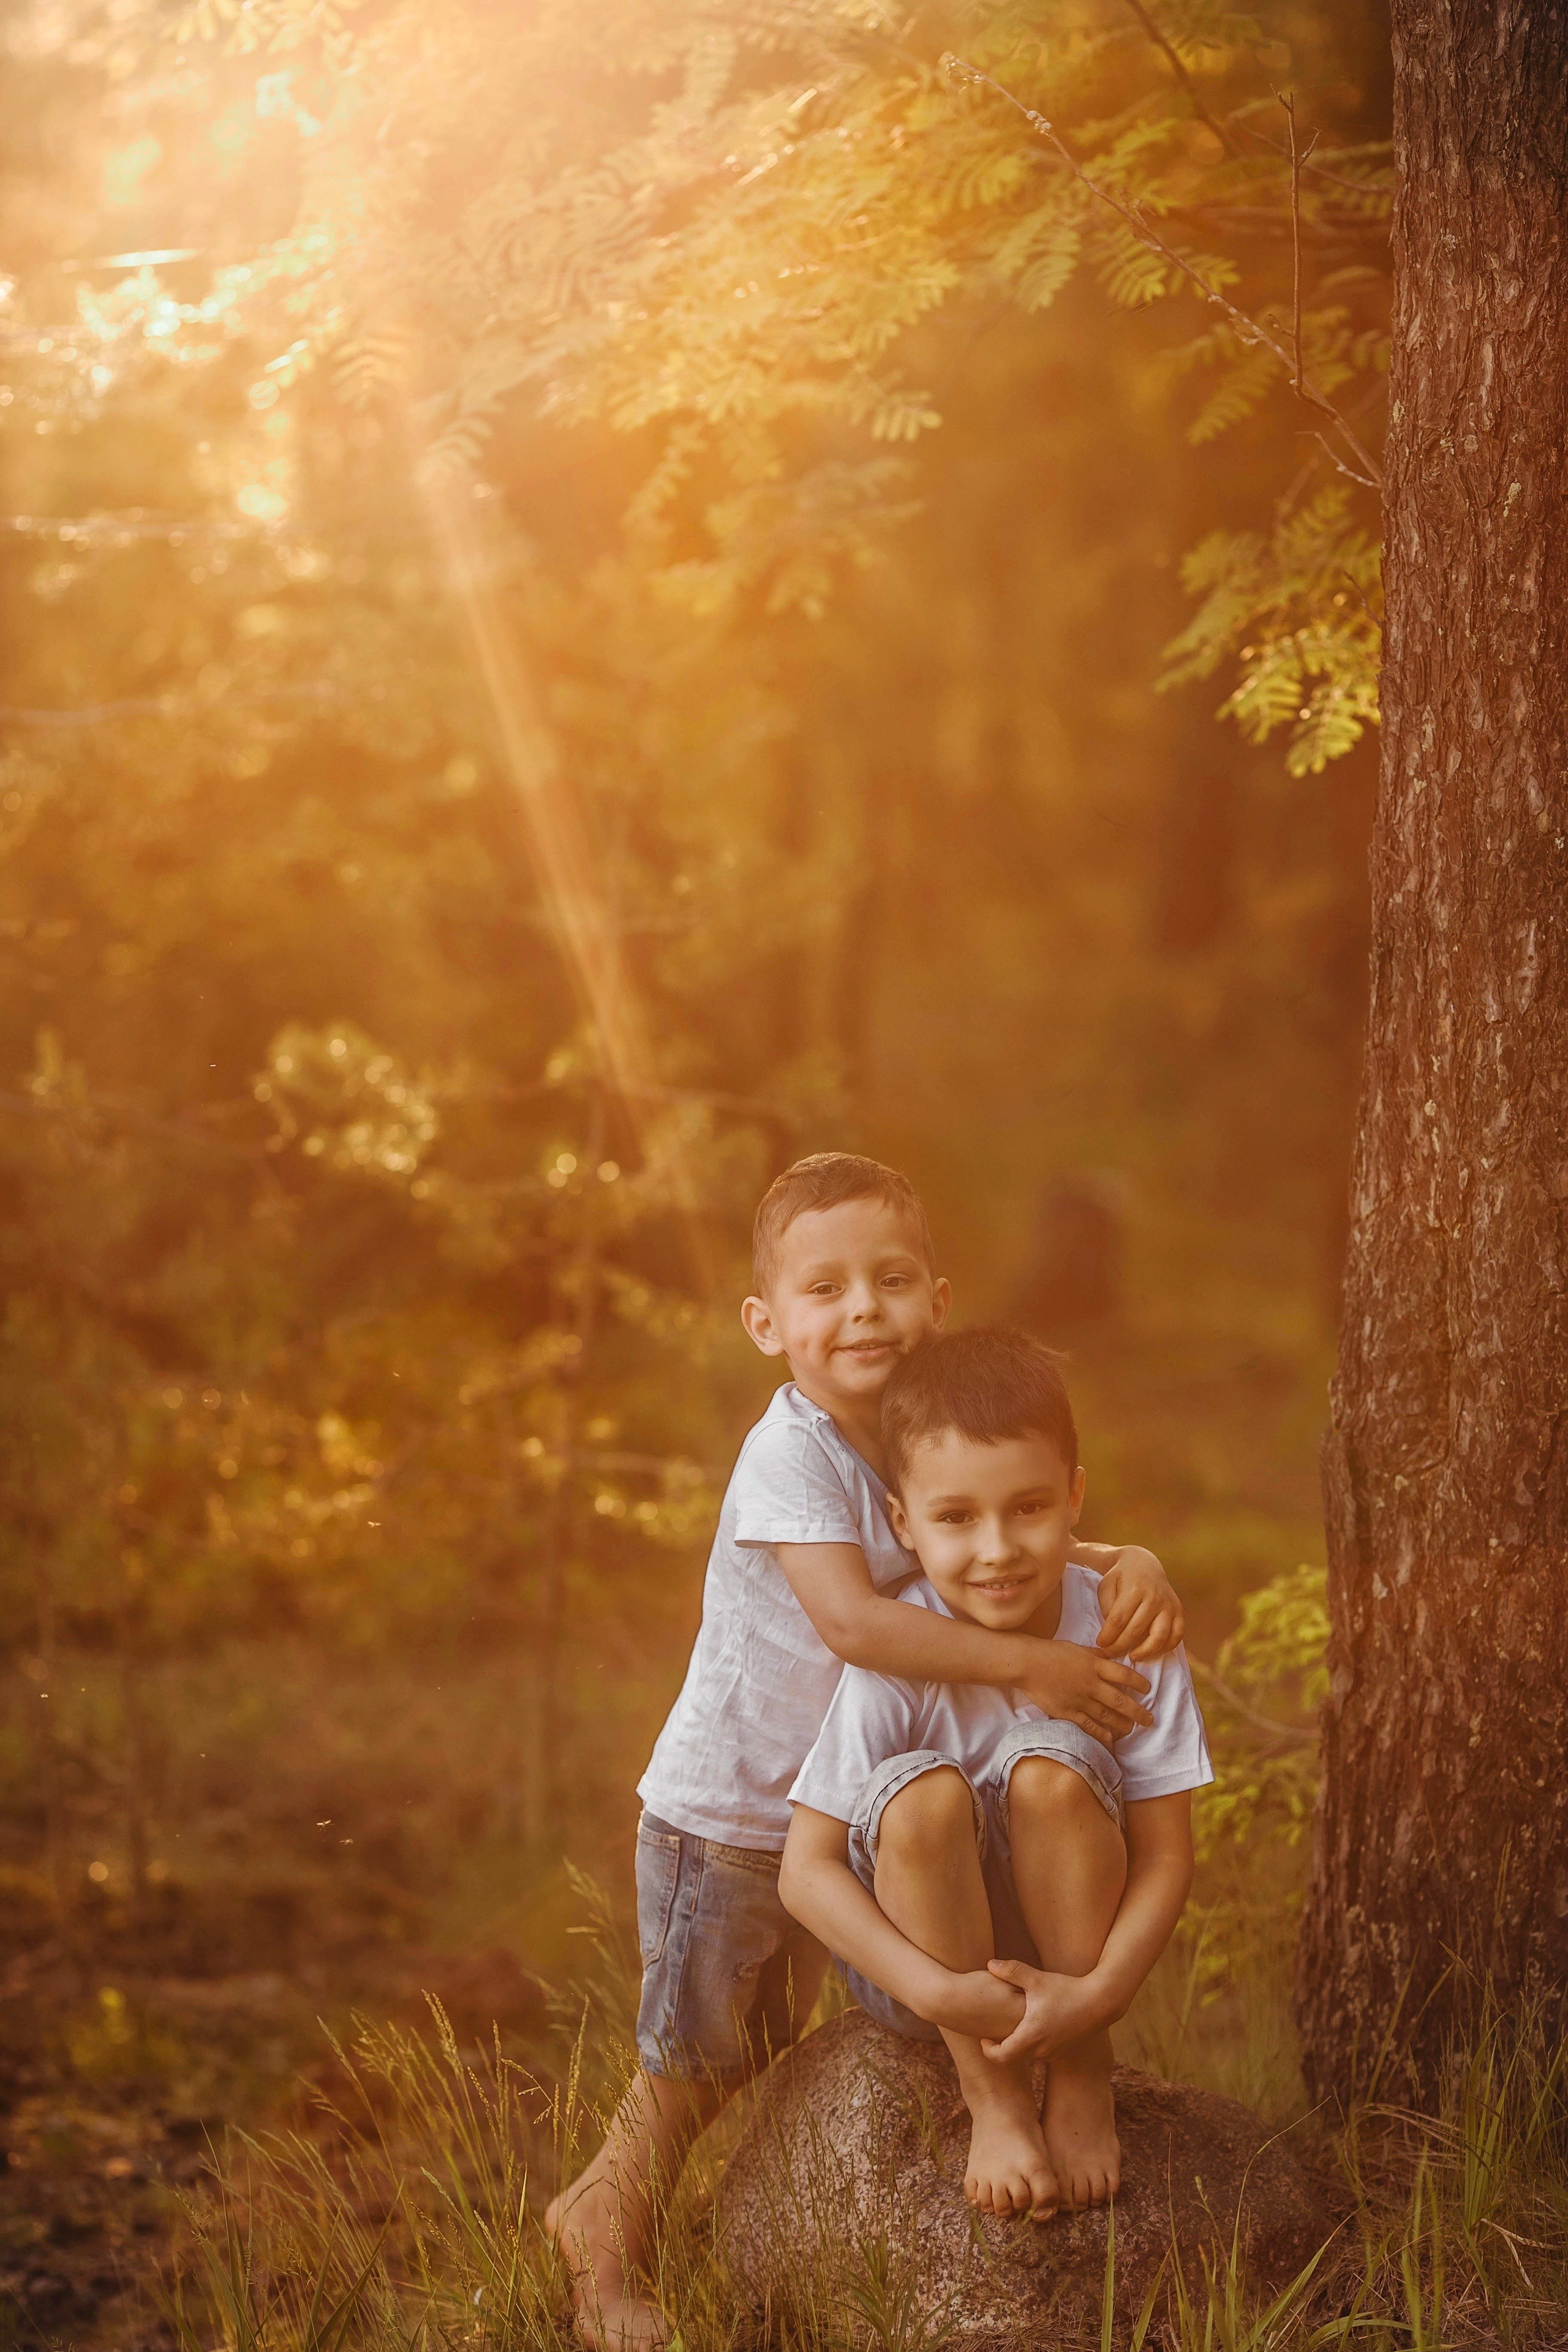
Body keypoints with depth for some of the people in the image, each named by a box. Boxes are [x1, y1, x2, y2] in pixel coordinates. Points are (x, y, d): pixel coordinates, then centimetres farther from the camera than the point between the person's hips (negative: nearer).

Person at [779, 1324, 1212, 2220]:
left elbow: (1167, 1853, -14)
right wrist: (935, 1990, -31)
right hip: (918, 1947, -1)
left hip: (1067, 1941, 1)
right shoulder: (893, 1660, -20)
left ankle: (1084, 2081, -12)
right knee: (924, 1790, -32)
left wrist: (1098, 1995, -29)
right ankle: (993, 2101, -16)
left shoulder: (1127, 1633, -16)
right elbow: (807, 1869, -19)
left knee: (1048, 1765, -28)